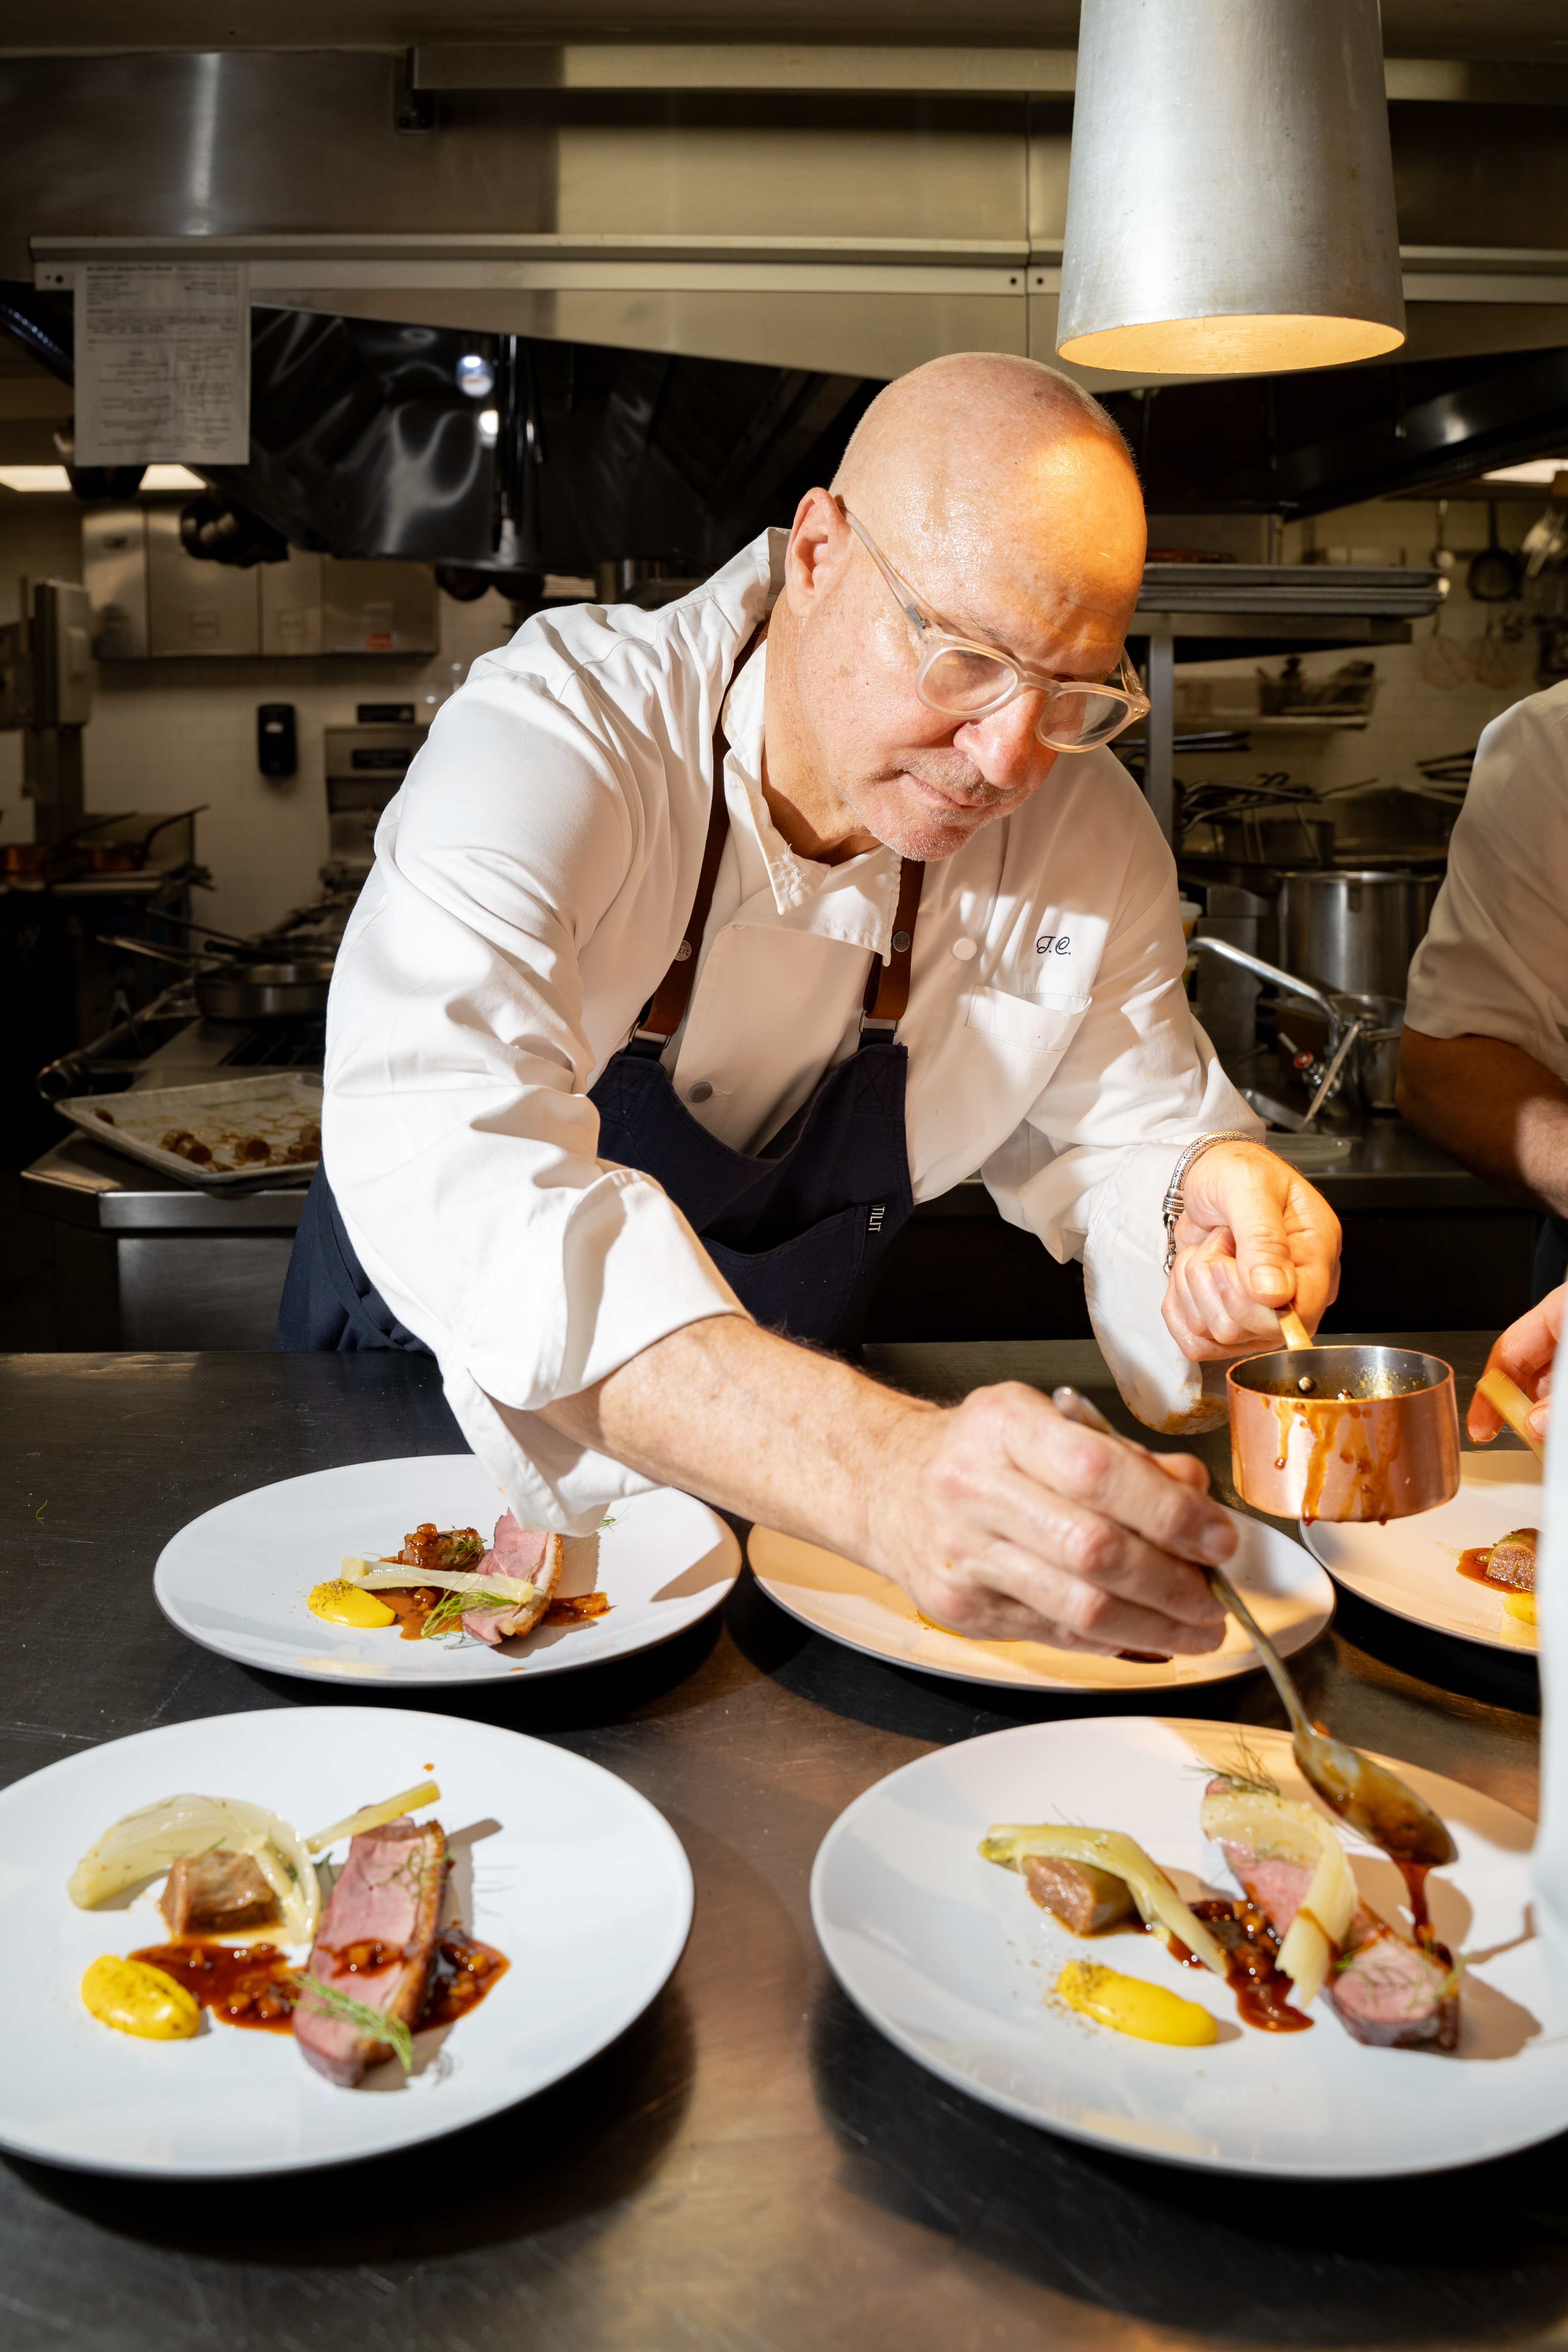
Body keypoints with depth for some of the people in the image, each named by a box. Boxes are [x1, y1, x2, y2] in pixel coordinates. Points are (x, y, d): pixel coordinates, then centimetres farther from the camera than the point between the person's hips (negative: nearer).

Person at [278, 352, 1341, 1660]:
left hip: (777, 1450, 4)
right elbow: (445, 1164, -46)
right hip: (439, 1400, -3)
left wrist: (1210, 1192, -26)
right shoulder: (553, 734, -30)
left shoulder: (1090, 835, -13)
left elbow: (1125, 1128, 0)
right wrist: (885, 1471, -60)